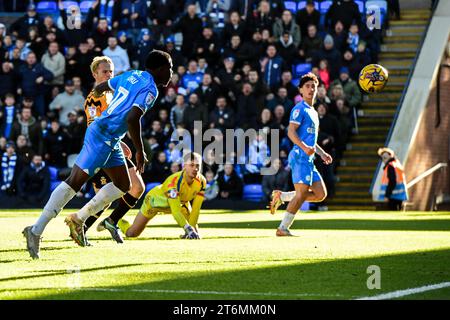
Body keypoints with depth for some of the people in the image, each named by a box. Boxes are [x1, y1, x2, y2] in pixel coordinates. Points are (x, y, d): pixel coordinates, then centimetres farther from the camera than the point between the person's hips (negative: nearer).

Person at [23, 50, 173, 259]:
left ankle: (79, 219, 15)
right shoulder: (150, 89, -12)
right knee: (74, 182, -11)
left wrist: (97, 94, 48)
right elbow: (132, 118, -25)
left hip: (111, 141, 10)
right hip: (103, 137, -10)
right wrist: (140, 151, -17)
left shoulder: (132, 75, 13)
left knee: (123, 185, 15)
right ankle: (36, 231, -13)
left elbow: (99, 89, 23)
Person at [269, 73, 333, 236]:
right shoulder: (299, 109, -5)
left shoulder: (313, 112, 24)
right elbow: (291, 132, -15)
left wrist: (322, 153, 22)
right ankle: (283, 228, -9)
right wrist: (305, 147, -28)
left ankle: (282, 197, 11)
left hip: (309, 159, 9)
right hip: (300, 157, -9)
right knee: (302, 193, -13)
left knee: (321, 194, 4)